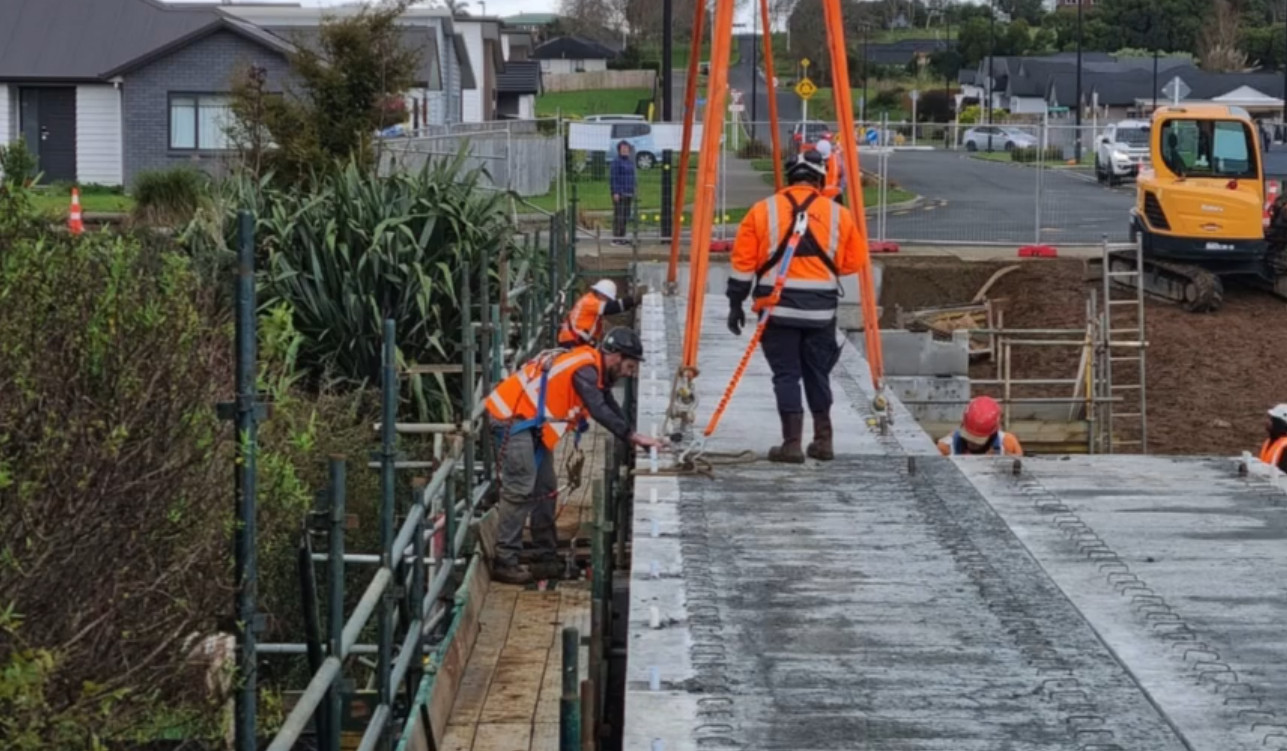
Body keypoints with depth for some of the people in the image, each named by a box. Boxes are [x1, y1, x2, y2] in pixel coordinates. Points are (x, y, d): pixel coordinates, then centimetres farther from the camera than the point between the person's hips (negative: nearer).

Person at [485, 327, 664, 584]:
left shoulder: (595, 369, 11)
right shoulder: (584, 368, -20)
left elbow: (610, 406, 16)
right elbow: (598, 411, -27)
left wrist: (634, 437, 6)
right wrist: (633, 437, -22)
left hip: (530, 423, 11)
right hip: (513, 418, -11)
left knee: (545, 489, 11)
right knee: (520, 490, -14)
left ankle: (546, 558, 15)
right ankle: (504, 562, -13)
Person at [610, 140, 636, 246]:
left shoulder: (631, 161, 15)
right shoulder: (616, 162, -9)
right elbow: (612, 178, -12)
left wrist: (633, 193, 17)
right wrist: (615, 193, -19)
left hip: (628, 194, 8)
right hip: (619, 193, -8)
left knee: (625, 216, 9)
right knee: (618, 216, -8)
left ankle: (622, 237, 14)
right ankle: (615, 238, -7)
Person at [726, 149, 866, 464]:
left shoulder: (763, 210, 1)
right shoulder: (838, 215, 3)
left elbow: (743, 261, 1)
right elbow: (854, 261, 7)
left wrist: (736, 302, 8)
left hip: (778, 308, -1)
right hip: (821, 309, 2)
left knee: (786, 375, 3)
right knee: (818, 373, 15)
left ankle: (792, 443, -2)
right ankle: (823, 441, 20)